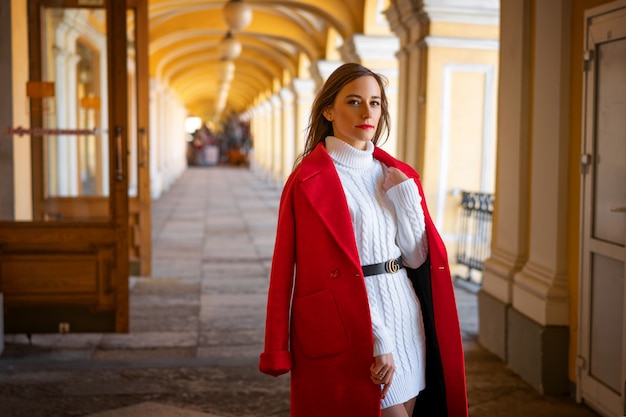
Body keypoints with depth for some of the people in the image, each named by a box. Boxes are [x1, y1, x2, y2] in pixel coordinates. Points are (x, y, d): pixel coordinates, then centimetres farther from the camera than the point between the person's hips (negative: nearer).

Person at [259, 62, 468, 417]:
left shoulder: (395, 175, 11)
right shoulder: (310, 180, -10)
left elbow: (416, 258, 9)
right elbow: (338, 273, -13)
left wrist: (404, 198, -4)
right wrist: (378, 340, -17)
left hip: (405, 316, 7)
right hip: (354, 327, -7)